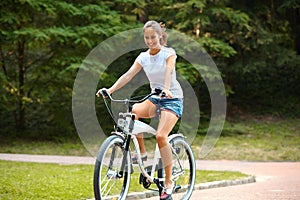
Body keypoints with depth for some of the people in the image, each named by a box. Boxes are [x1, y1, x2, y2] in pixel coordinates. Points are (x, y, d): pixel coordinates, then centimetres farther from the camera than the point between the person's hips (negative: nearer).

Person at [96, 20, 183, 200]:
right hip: (155, 98, 5)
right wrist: (110, 89, -23)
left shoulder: (169, 53, -8)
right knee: (131, 111, -27)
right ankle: (142, 151, -10)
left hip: (173, 98, -5)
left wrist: (166, 89, -48)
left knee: (160, 136, -24)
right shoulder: (143, 57, 5)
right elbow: (129, 74, -8)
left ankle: (169, 181, -15)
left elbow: (168, 71, -27)